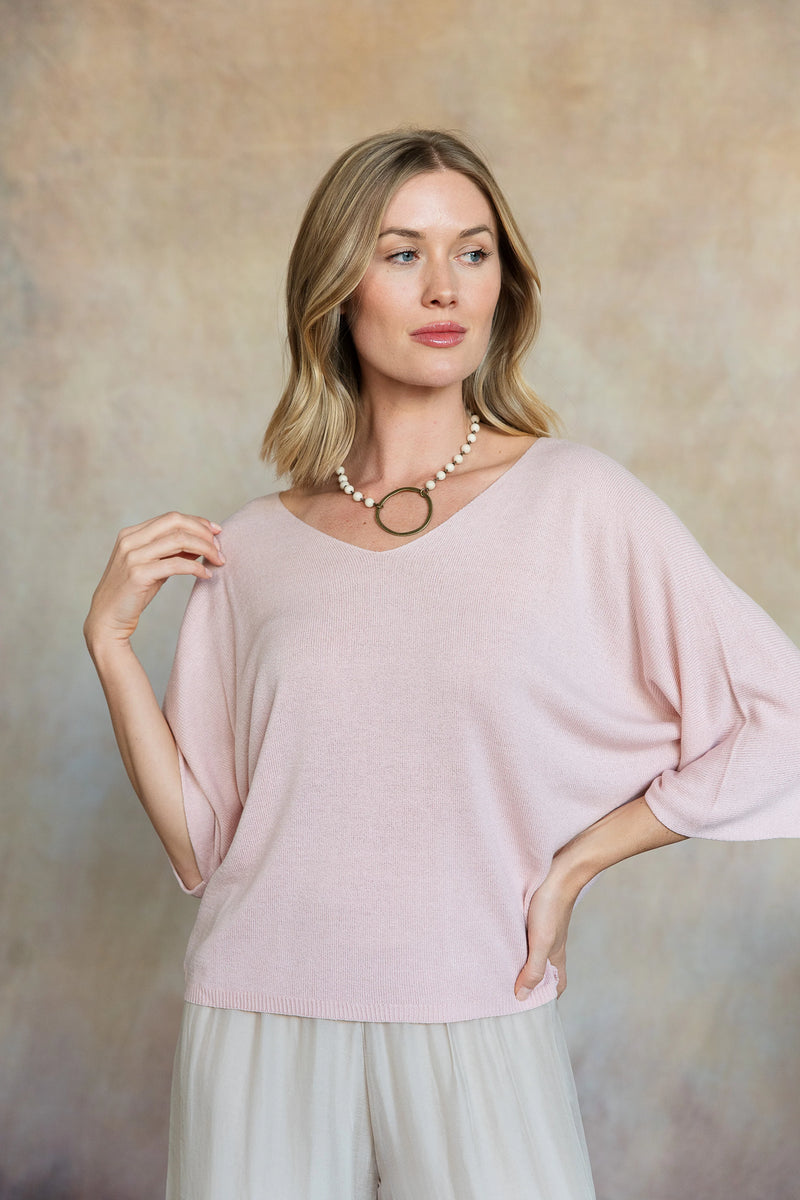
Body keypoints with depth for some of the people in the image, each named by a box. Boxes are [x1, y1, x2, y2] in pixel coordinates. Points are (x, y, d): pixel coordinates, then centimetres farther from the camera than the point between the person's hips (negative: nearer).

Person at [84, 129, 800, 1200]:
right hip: (262, 1032, 2)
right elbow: (202, 843, 4)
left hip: (480, 1036, -2)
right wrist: (111, 639, -2)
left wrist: (574, 863, -4)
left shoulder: (577, 500, -5)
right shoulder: (253, 549, 3)